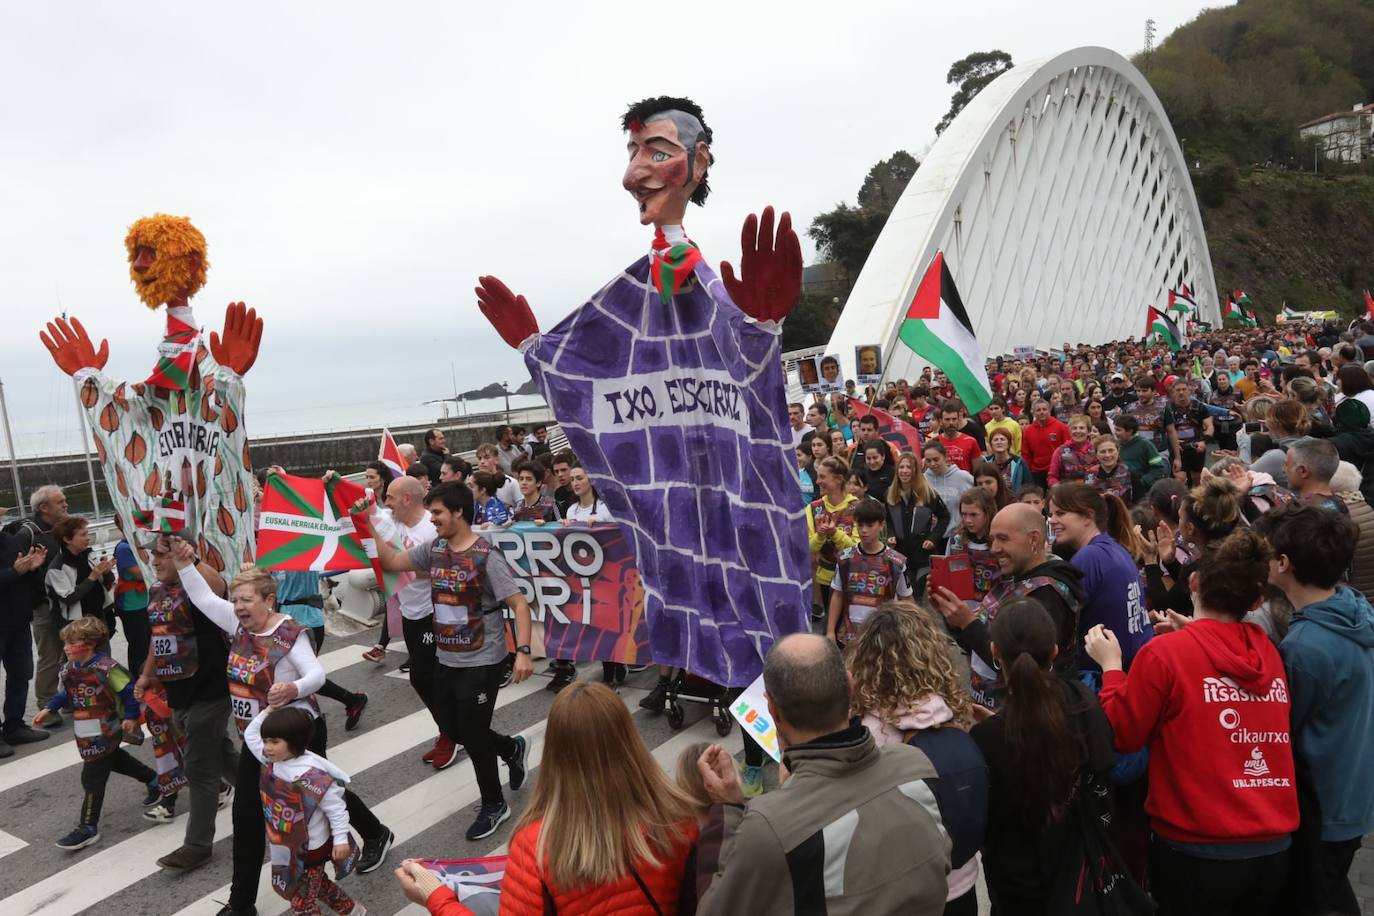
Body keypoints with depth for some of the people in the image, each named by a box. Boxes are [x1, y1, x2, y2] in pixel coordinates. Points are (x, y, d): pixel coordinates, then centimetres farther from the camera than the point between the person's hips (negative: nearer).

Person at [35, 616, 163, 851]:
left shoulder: (106, 668, -24)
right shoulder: (68, 669, 0)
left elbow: (129, 691, -17)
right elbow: (65, 694, 17)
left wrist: (130, 717, -14)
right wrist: (48, 709, 7)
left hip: (104, 732, -8)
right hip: (85, 734, 8)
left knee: (92, 778, -3)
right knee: (115, 759, 24)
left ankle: (88, 829, 8)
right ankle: (153, 780, 45)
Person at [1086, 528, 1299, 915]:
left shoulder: (1163, 653, -16)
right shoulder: (1270, 653, 0)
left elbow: (1122, 736, -7)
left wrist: (1111, 666, 4)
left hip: (1197, 850, -5)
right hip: (1274, 848, 5)